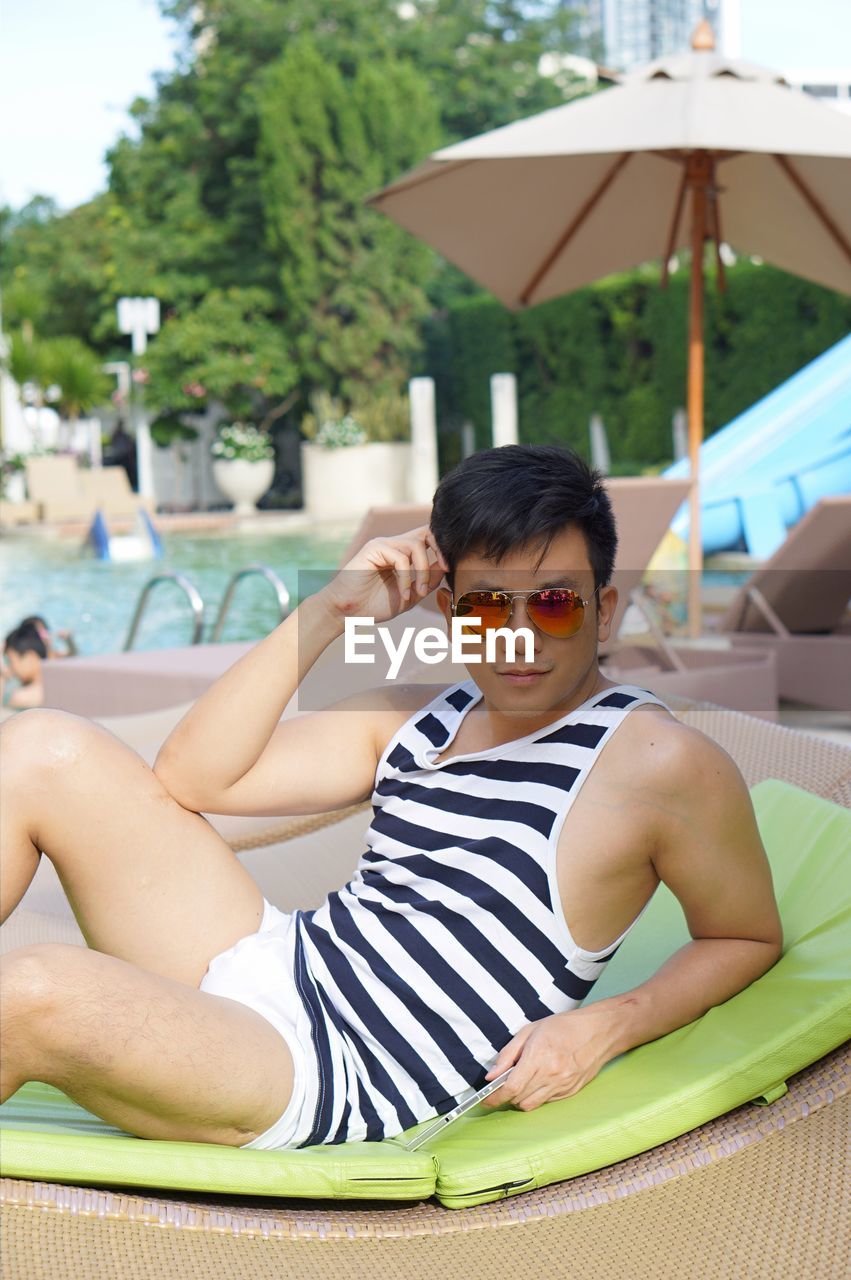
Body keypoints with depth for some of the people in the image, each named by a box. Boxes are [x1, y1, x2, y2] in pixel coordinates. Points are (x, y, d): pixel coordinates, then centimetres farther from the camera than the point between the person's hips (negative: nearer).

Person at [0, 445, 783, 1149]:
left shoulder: (663, 765, -8)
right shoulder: (412, 719, 11)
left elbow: (751, 938, 4)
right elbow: (190, 777, 5)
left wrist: (607, 1028, -12)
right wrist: (327, 616, -1)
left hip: (329, 1088, -7)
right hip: (266, 964, 7)